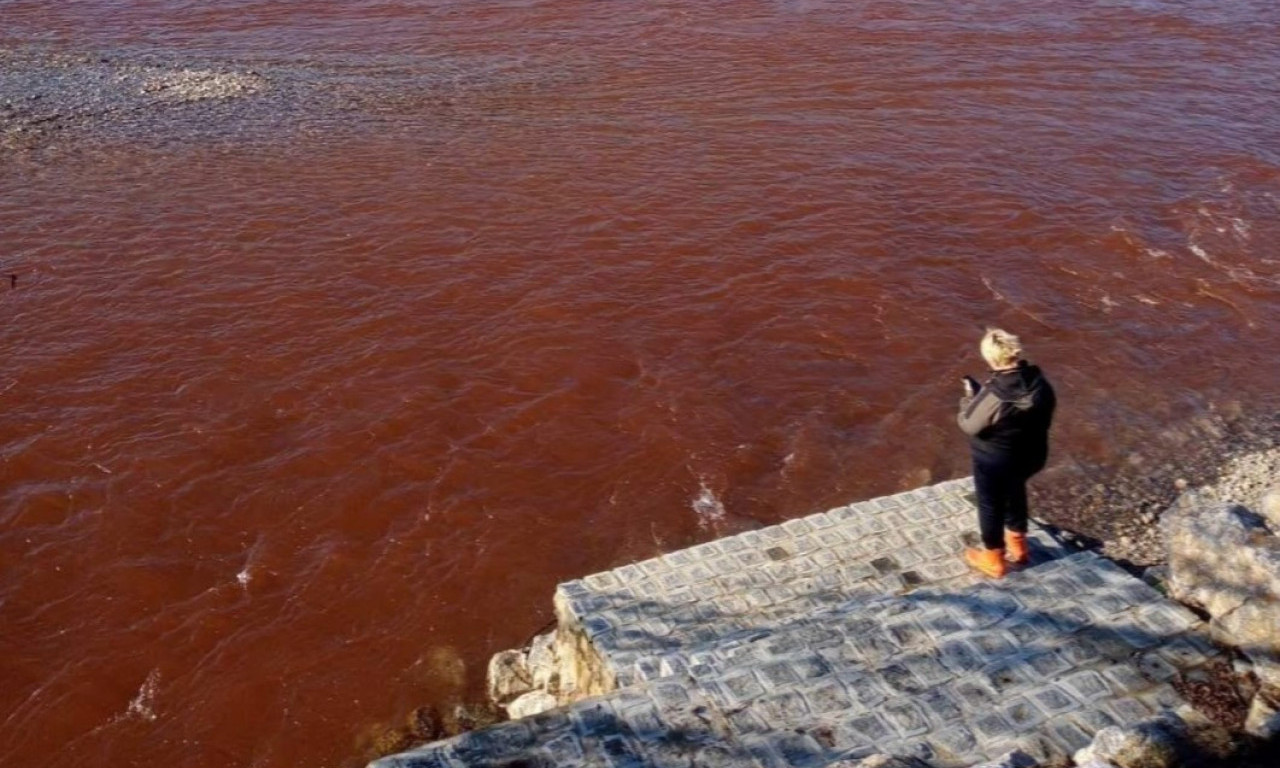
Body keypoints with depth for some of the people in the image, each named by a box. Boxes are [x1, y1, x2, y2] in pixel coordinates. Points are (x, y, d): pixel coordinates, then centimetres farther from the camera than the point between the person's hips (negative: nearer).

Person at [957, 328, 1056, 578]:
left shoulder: (994, 395, -34)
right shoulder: (1038, 381, -13)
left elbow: (969, 425, -21)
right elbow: (1047, 411, 4)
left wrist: (969, 397, -5)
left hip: (994, 461, -6)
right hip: (1030, 455, 7)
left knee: (990, 505, 17)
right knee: (1015, 493, 31)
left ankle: (993, 559, 36)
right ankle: (1017, 545, 50)